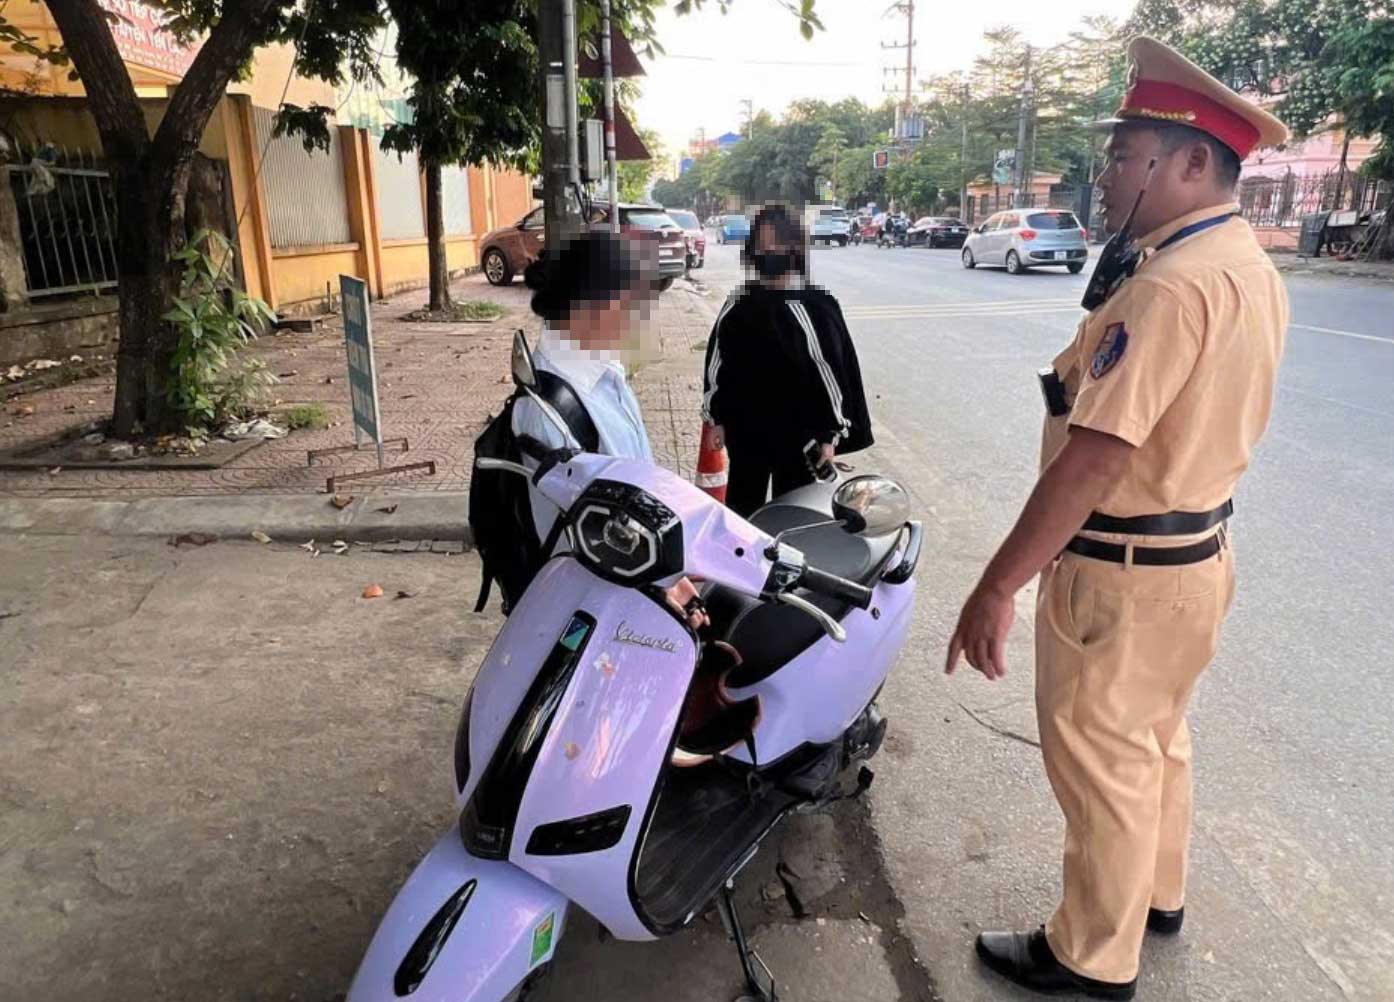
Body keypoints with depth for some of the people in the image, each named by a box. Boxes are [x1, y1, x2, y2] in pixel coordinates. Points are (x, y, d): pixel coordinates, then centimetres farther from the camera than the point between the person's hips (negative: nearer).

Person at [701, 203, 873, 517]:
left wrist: (830, 436, -9)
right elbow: (717, 365, 7)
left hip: (798, 434, -3)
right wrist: (716, 419, 8)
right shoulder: (738, 306, 0)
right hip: (744, 431, 4)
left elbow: (831, 374, -10)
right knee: (740, 510, 15)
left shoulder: (815, 308, -12)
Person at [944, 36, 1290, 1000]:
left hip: (1123, 571, -10)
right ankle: (1158, 894, 46)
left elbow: (1094, 458, -31)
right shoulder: (1253, 267, 6)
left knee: (1101, 760, 6)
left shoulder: (1170, 286, -25)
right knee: (1157, 736, 25)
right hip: (1198, 548, 10)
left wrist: (998, 587, -28)